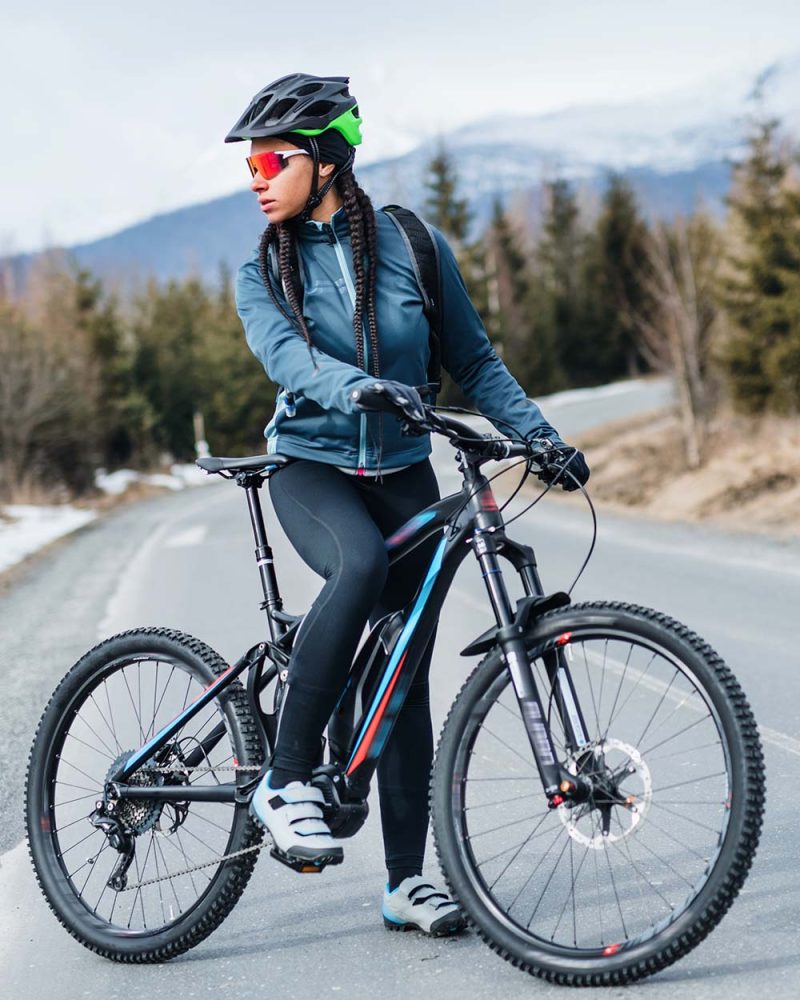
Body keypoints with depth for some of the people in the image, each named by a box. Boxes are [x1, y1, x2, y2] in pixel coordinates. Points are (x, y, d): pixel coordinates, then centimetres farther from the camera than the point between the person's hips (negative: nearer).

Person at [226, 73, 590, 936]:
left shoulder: (415, 248, 0)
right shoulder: (264, 271, 0)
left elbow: (472, 360, 7)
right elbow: (285, 355, -21)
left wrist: (541, 435, -4)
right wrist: (365, 389, -40)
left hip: (403, 475, 2)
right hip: (310, 468, -1)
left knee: (406, 674, 1)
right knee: (360, 565, -35)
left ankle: (406, 881, 11)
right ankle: (285, 780, -25)